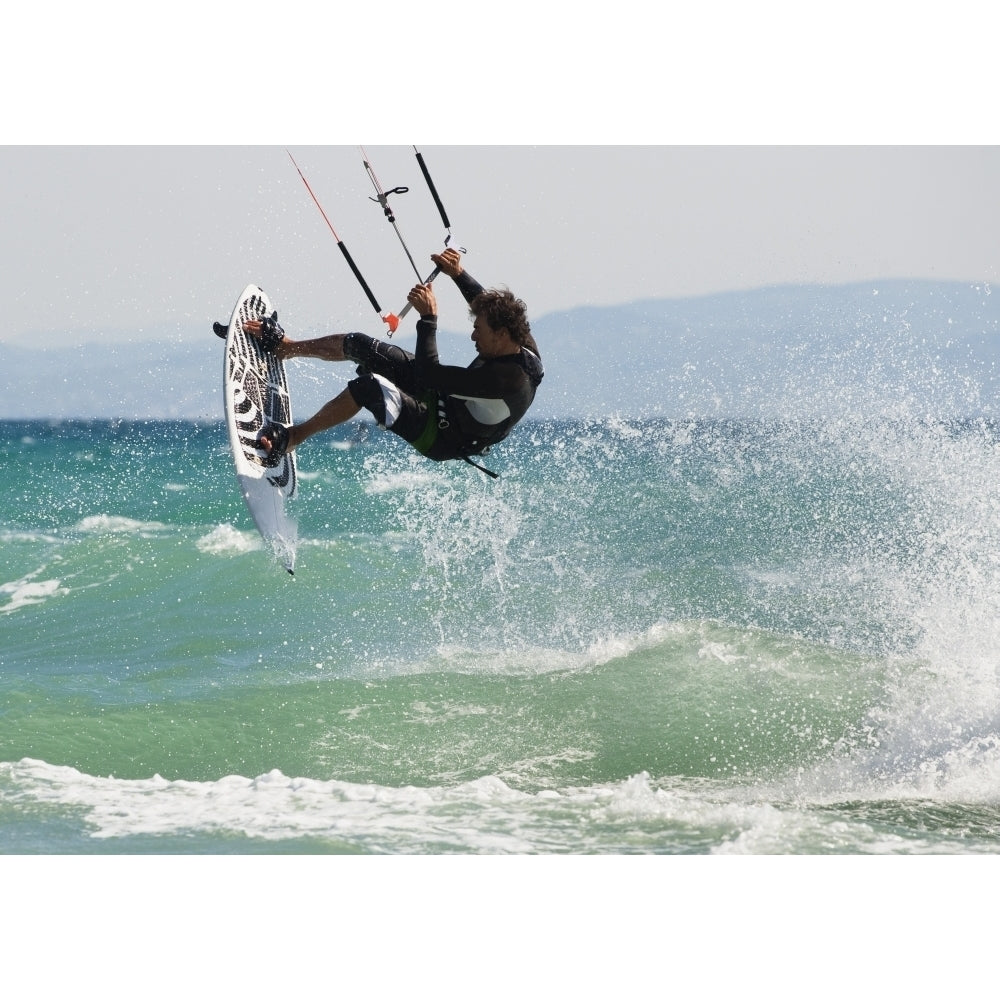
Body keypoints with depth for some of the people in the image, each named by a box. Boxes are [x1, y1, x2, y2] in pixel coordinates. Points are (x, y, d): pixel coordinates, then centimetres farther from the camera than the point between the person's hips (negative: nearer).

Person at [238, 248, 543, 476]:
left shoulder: (506, 381, -38)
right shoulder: (523, 343, -13)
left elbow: (429, 374, -34)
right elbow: (489, 305, 11)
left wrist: (428, 317, -28)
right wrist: (458, 274, 0)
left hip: (440, 437, -9)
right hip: (443, 398, 9)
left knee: (370, 386, -33)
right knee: (358, 345, 9)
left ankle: (293, 437, -15)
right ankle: (284, 346, 36)